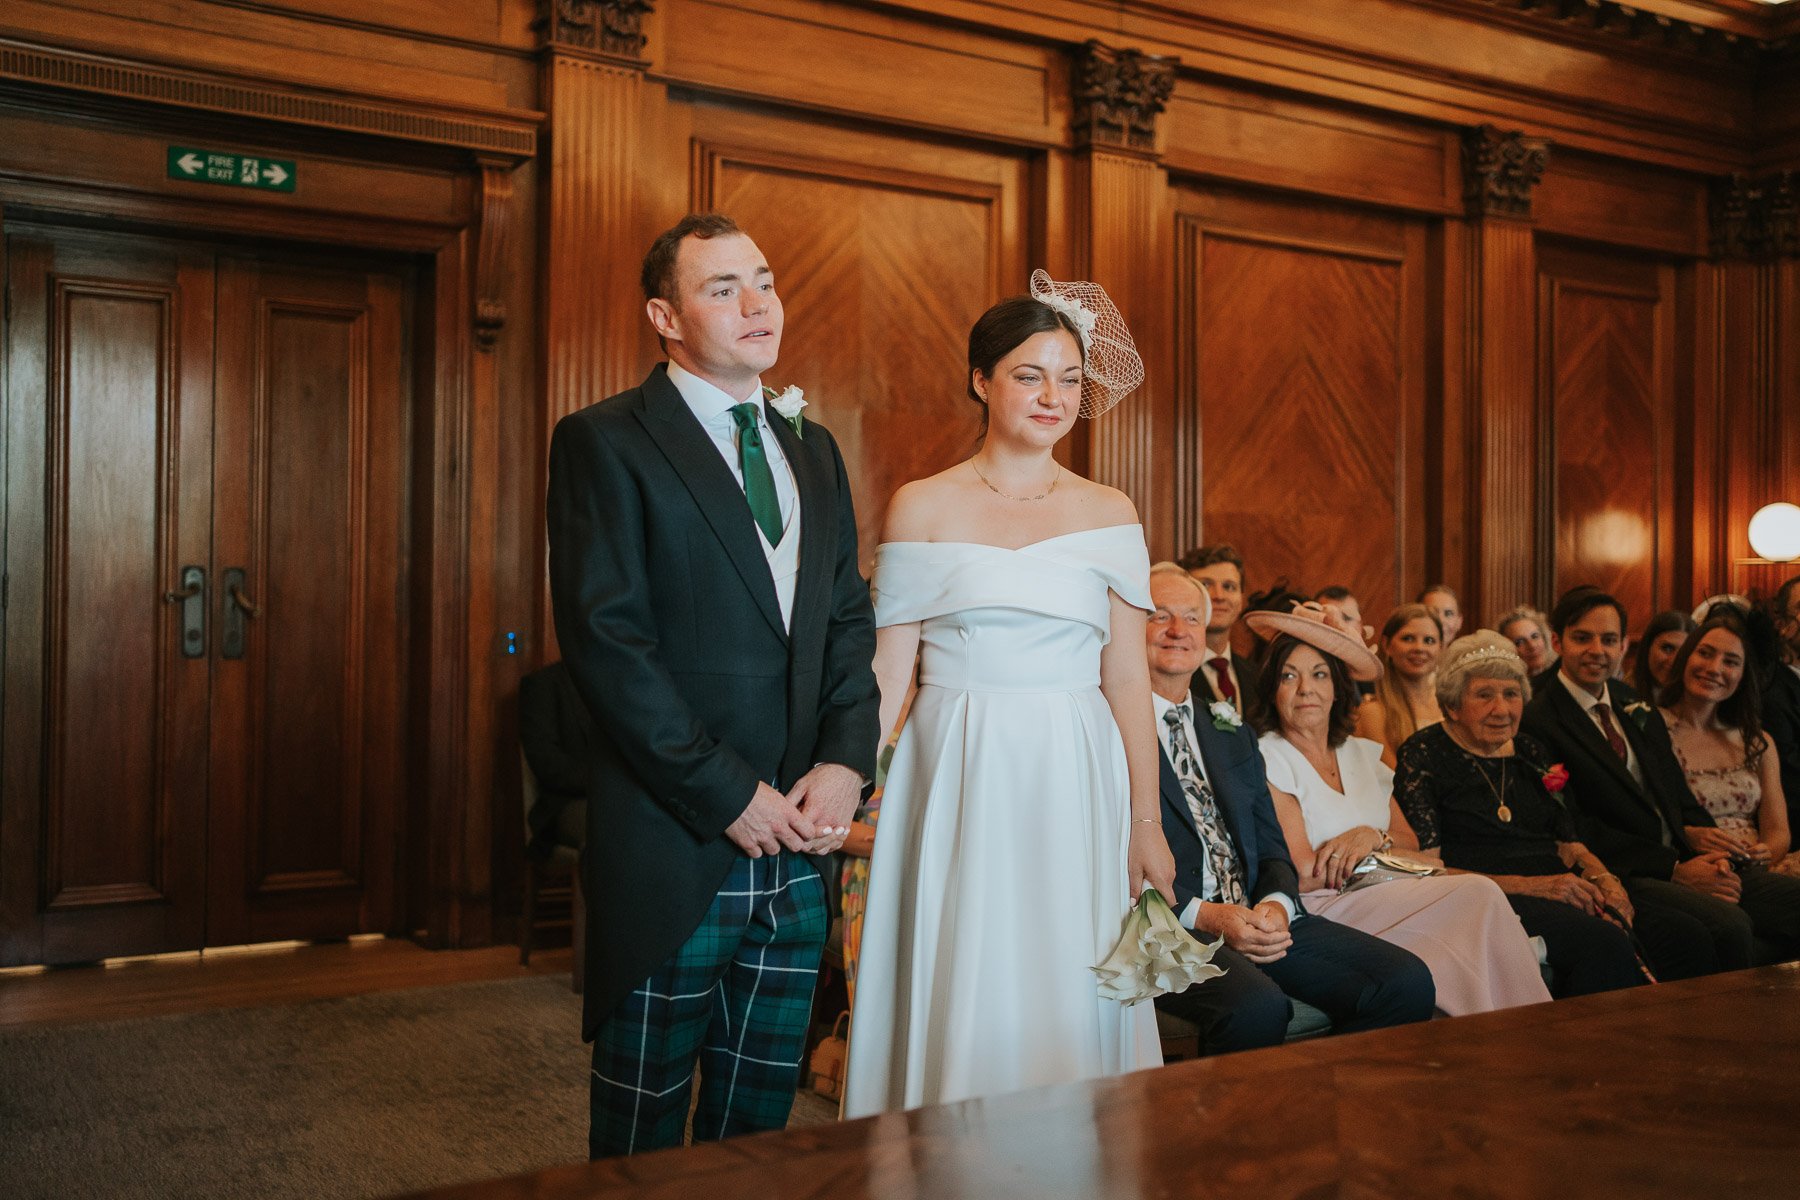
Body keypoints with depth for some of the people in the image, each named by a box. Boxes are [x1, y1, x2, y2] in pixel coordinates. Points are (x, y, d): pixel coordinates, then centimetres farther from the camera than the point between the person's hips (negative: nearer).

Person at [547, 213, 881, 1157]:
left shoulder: (813, 450, 15)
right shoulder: (604, 441, -6)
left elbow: (849, 619, 13)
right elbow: (606, 638, -14)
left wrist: (845, 761, -4)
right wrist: (728, 795, -15)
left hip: (798, 842, 6)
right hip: (673, 847, -5)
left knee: (761, 1119, 16)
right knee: (644, 1125, 9)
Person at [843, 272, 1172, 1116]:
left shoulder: (1109, 514, 7)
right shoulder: (922, 506, 3)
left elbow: (1126, 679, 6)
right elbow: (888, 673, 2)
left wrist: (1146, 822, 2)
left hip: (1075, 790, 2)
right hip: (957, 783, -1)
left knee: (1070, 1002, 6)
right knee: (962, 1005, 4)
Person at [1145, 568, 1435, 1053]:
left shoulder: (1233, 733, 23)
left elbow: (1272, 848, 19)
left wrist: (1275, 903, -4)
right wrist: (1203, 916, -18)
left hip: (1256, 915, 7)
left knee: (1407, 981, -13)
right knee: (1258, 1005, -36)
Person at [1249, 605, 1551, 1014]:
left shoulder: (1362, 754, 17)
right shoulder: (1268, 761, -5)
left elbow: (1411, 844, 15)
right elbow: (1302, 875, -11)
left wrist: (1374, 837, -8)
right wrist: (1384, 853, 0)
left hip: (1384, 899, 6)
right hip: (1324, 911, -6)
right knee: (1477, 894, -22)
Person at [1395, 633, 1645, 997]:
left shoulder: (1530, 755, 21)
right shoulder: (1424, 755, 1)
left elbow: (1571, 845, 21)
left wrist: (1603, 880, -3)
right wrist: (1530, 886, -13)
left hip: (1557, 894, 6)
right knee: (1604, 942, -32)